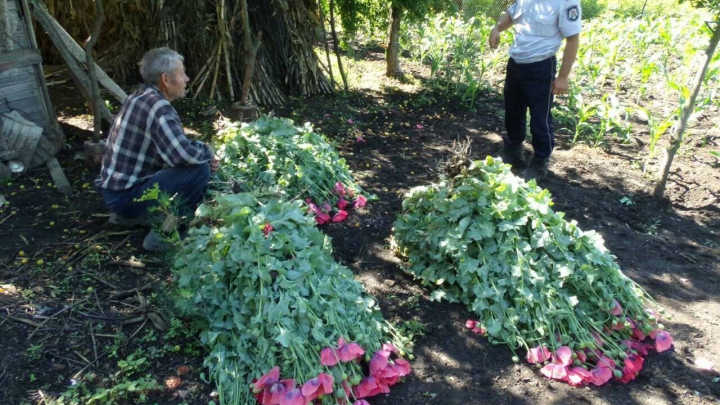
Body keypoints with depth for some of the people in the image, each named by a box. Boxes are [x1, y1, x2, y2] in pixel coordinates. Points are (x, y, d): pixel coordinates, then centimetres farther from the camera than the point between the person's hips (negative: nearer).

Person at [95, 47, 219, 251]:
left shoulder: (143, 97, 9)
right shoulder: (157, 107, -21)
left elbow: (175, 148, 16)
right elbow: (184, 154, -33)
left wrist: (202, 155, 1)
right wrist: (207, 152, -11)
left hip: (115, 186, 10)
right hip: (125, 194, -10)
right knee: (199, 170, -20)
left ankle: (129, 214, 18)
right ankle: (163, 233, -10)